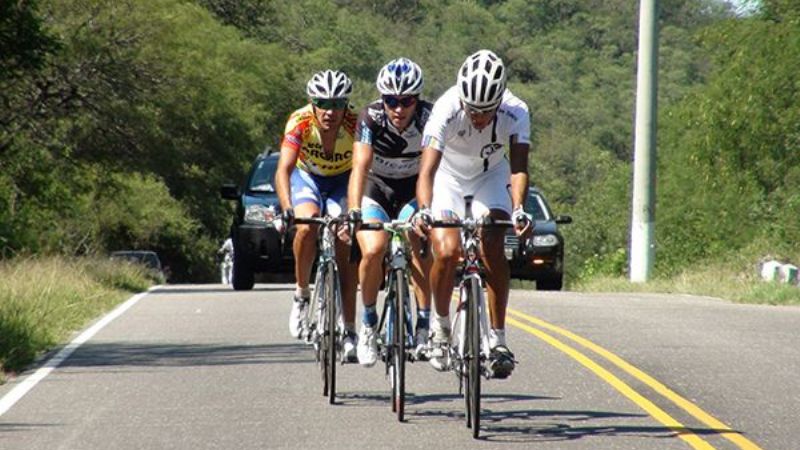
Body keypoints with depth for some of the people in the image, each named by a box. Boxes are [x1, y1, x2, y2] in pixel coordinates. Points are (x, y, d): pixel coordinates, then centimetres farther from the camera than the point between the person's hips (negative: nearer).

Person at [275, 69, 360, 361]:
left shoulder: (355, 124, -31)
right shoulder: (300, 122, -32)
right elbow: (283, 169, -39)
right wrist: (287, 208, -55)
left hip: (342, 181, 0)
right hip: (307, 176, 0)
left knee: (344, 249, -13)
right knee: (307, 225, -31)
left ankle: (349, 332, -6)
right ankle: (302, 294, -9)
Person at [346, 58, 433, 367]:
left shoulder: (429, 118, -24)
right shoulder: (371, 118, -25)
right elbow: (360, 166, -34)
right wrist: (354, 211, -48)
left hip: (413, 190, 1)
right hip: (377, 187, -1)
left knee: (421, 248, -24)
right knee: (373, 251, -23)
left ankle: (424, 326, -14)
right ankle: (368, 323, -2)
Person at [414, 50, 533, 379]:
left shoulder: (515, 113, -29)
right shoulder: (446, 110, -34)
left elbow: (518, 168, -34)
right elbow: (427, 169, -40)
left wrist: (518, 210, -52)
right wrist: (424, 211, -57)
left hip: (491, 177, 1)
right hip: (449, 177, -1)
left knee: (492, 250, -20)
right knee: (446, 252, -20)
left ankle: (497, 339, -12)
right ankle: (440, 323, 7)